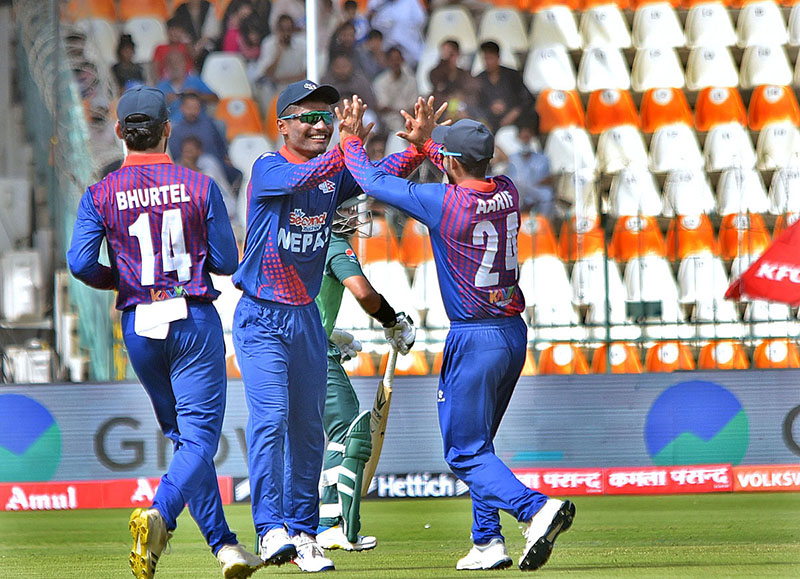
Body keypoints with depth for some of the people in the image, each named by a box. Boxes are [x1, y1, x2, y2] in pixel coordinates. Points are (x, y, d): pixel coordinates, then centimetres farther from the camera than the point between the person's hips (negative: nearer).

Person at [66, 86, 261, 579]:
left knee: (185, 434, 15)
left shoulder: (101, 195, 0)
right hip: (194, 319, -3)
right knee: (199, 432, -7)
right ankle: (160, 514, -34)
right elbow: (227, 262, -2)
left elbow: (81, 263, -10)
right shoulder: (199, 187, -3)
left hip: (139, 326, 3)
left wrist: (117, 280, 11)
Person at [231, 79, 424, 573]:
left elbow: (380, 175, -9)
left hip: (307, 318, 6)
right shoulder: (268, 169, -12)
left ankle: (303, 533, 14)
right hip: (261, 318, -6)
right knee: (270, 417, -17)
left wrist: (418, 148, -28)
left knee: (308, 430, 8)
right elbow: (302, 178, -32)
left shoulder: (335, 173, 5)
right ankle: (271, 529, -19)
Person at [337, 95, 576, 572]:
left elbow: (375, 181, -4)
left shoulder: (443, 202, -16)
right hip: (515, 335, 8)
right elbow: (473, 175, 28)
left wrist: (352, 142, 13)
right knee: (477, 442, 20)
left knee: (465, 451, -4)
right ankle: (488, 542, 16)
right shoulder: (508, 192, 3)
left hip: (475, 339, -8)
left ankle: (537, 509, -24)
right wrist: (424, 142, 32)